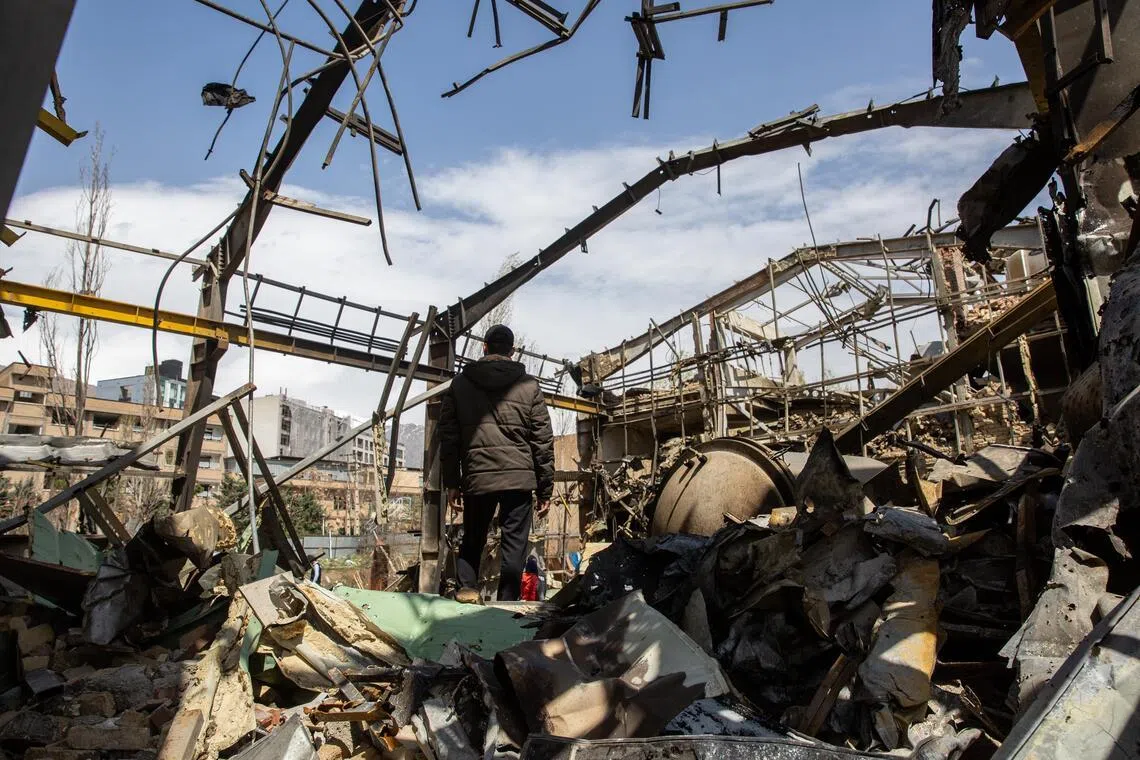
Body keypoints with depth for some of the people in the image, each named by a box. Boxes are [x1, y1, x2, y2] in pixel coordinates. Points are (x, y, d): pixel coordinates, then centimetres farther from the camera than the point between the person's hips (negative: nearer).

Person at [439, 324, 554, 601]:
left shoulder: (460, 383, 8)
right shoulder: (528, 385, 4)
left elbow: (448, 436, 7)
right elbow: (542, 440, 2)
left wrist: (451, 482, 12)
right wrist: (545, 487, 8)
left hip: (477, 477, 2)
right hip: (519, 476, -1)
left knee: (472, 539, 18)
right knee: (514, 542, 6)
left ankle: (467, 587, 2)